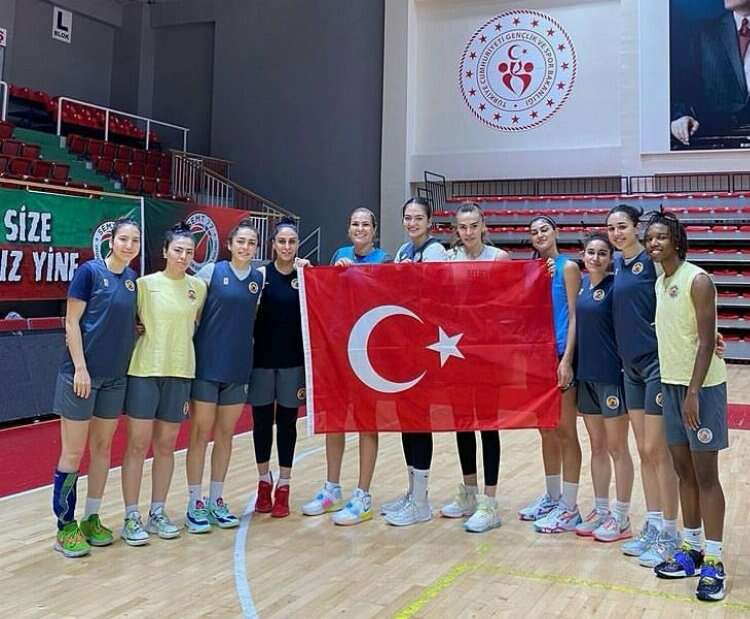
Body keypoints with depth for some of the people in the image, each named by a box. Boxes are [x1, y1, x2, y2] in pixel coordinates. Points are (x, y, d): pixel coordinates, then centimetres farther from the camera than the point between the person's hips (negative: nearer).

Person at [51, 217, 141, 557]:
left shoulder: (132, 278, 8)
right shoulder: (89, 270, -9)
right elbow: (71, 322, -11)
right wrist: (80, 368, -15)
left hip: (115, 375, 6)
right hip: (82, 372, -6)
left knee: (102, 447, 12)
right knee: (73, 452, 0)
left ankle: (91, 519, 23)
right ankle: (65, 527, 10)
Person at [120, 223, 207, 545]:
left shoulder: (198, 286, 5)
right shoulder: (146, 283, -4)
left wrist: (191, 368, 12)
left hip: (179, 372, 3)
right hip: (144, 370, -3)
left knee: (166, 445, 10)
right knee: (138, 445, 0)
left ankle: (157, 513, 22)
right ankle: (131, 518, 9)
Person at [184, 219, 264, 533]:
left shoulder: (259, 277, 5)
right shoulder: (211, 270, -4)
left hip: (238, 366, 4)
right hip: (207, 363, -4)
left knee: (225, 434, 10)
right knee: (200, 433, 2)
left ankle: (216, 500, 22)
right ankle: (195, 504, 12)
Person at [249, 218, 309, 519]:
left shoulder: (305, 274, 1)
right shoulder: (261, 274, -1)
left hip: (293, 360, 0)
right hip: (262, 357, 0)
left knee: (287, 422, 6)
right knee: (262, 421, 8)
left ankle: (283, 487, 16)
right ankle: (264, 481, 27)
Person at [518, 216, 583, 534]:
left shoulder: (568, 267, -6)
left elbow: (574, 316, -11)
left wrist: (566, 359, -18)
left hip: (560, 355, -7)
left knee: (565, 432, -1)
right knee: (546, 432, 14)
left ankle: (569, 508, 6)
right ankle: (552, 497, 27)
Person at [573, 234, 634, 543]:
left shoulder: (615, 286, -10)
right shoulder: (581, 284, 6)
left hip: (611, 376, -6)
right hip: (585, 375, 6)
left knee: (617, 448, 4)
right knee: (597, 446, 14)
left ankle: (621, 518, 15)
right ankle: (601, 511, 25)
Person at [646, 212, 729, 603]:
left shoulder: (697, 280, -12)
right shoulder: (660, 282, 11)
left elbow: (707, 340, -17)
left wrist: (693, 391, -22)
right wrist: (675, 387, 12)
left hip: (701, 387, -7)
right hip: (671, 384, 8)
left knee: (705, 475, -3)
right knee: (683, 471, 13)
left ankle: (713, 562, 4)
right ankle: (691, 549, 23)